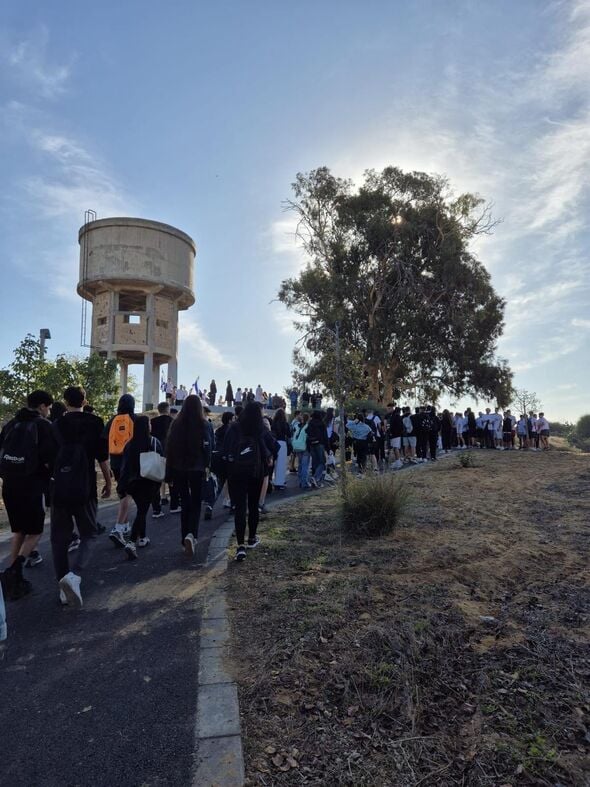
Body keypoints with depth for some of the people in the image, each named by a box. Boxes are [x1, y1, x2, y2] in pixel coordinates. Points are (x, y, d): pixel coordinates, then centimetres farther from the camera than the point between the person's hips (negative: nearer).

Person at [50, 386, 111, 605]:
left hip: (59, 488, 3)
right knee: (88, 535, 8)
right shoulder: (95, 422, -2)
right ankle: (74, 575, -16)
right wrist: (108, 482, 8)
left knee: (59, 538, 11)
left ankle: (64, 590, 12)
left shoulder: (57, 424, 7)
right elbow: (102, 456, -3)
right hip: (84, 488, -3)